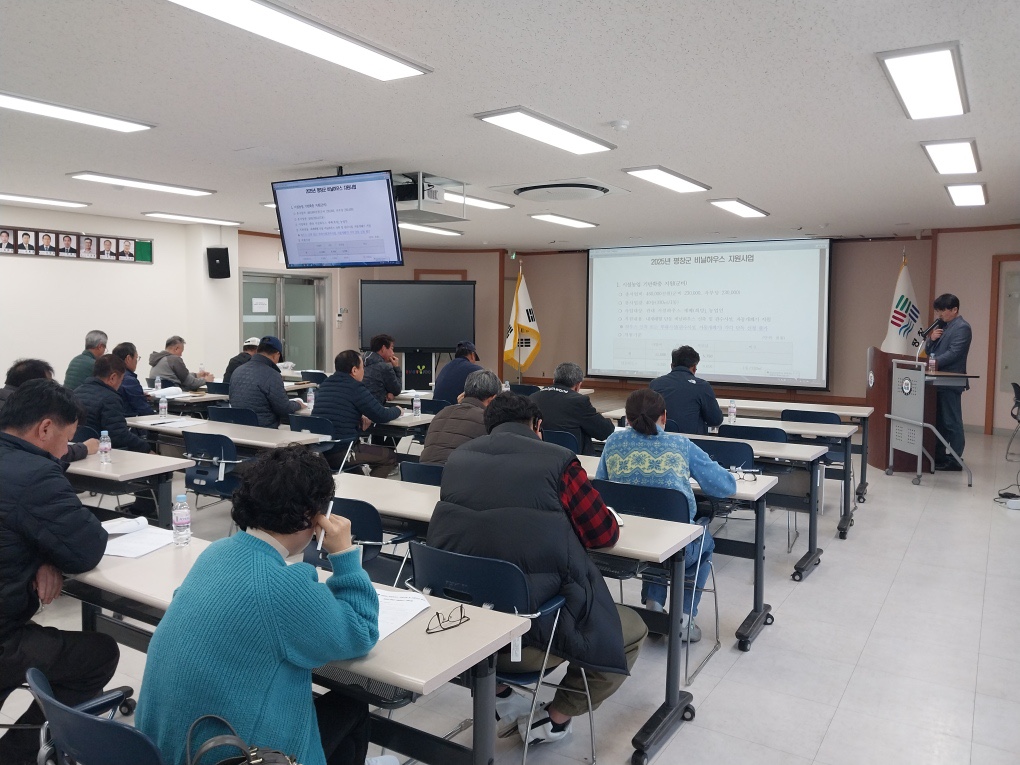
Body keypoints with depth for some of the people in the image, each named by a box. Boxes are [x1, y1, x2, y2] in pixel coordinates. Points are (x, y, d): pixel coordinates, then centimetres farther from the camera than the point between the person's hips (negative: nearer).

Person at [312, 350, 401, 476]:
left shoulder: (325, 384, 11)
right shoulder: (355, 387, -11)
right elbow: (382, 416, -8)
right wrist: (397, 410, 13)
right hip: (340, 454, -8)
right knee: (389, 457, 7)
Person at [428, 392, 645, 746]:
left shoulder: (458, 457, 5)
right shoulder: (557, 460, -7)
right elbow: (604, 533, 2)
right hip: (527, 633, -4)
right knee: (631, 629, 20)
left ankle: (500, 697, 29)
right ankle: (553, 719, 20)